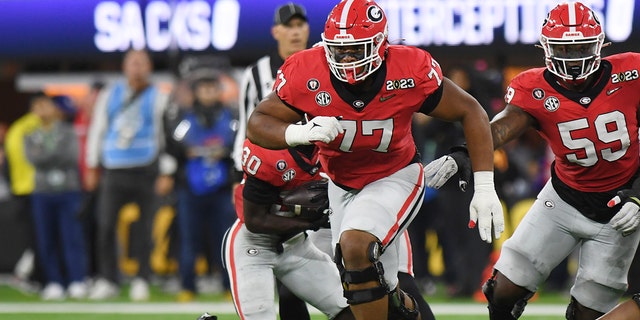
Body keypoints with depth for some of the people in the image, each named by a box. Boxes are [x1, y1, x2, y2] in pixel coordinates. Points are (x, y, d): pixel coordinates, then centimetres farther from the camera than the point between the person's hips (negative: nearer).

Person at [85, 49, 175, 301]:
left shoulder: (159, 99, 5)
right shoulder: (109, 96, 14)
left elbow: (167, 136, 1)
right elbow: (97, 130, 18)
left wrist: (166, 173, -5)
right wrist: (92, 166, 15)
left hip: (145, 171, -2)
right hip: (113, 171, 2)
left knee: (144, 228, 0)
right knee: (105, 225, -4)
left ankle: (141, 280, 8)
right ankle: (107, 280, 3)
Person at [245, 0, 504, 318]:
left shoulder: (410, 71, -26)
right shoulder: (306, 73, -22)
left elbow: (470, 113, -14)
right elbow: (257, 124, -12)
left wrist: (485, 190, -18)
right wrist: (300, 133, -35)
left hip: (395, 176, -4)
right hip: (342, 183, 4)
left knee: (355, 246, -31)